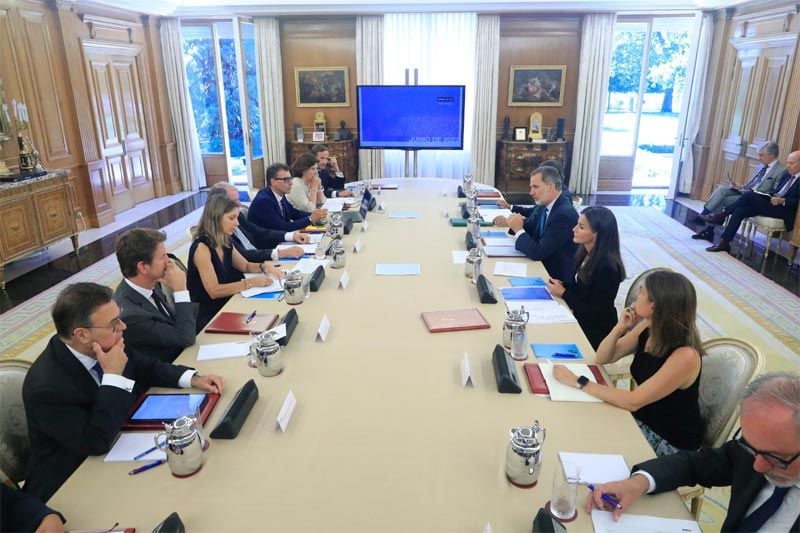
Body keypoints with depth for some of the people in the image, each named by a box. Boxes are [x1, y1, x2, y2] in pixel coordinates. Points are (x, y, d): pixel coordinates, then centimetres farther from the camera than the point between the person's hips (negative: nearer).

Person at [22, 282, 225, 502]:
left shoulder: (107, 347, -11)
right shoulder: (46, 387, -29)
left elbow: (147, 368, 6)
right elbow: (97, 442, -27)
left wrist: (192, 379, -9)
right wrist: (114, 376, -29)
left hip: (120, 448, 6)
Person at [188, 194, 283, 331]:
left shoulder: (225, 243, 4)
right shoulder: (201, 247, -18)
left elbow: (245, 266, 18)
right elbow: (214, 291, -23)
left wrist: (263, 266, -2)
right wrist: (250, 282, -24)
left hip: (226, 307, 7)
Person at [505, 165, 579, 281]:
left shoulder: (564, 214, -25)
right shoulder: (546, 205, 1)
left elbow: (538, 252, -27)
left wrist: (518, 229, -15)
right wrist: (517, 224, -10)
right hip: (543, 266, 7)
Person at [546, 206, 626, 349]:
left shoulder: (607, 268, -27)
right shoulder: (586, 253, -2)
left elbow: (596, 314, -22)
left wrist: (563, 293, -17)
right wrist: (562, 284, -7)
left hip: (596, 331, -7)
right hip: (581, 320, 7)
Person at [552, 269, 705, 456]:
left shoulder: (685, 356, -29)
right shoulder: (648, 328, -8)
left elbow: (633, 401, -29)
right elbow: (602, 358, 1)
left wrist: (579, 382, -26)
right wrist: (620, 327, -17)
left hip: (670, 442, -6)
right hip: (642, 419, 6)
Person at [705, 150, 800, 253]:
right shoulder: (787, 174, 20)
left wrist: (782, 201, -25)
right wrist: (765, 195, 1)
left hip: (783, 210, -7)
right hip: (770, 204, 7)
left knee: (750, 195, -26)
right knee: (739, 211, -17)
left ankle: (722, 215, -12)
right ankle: (724, 243, -20)